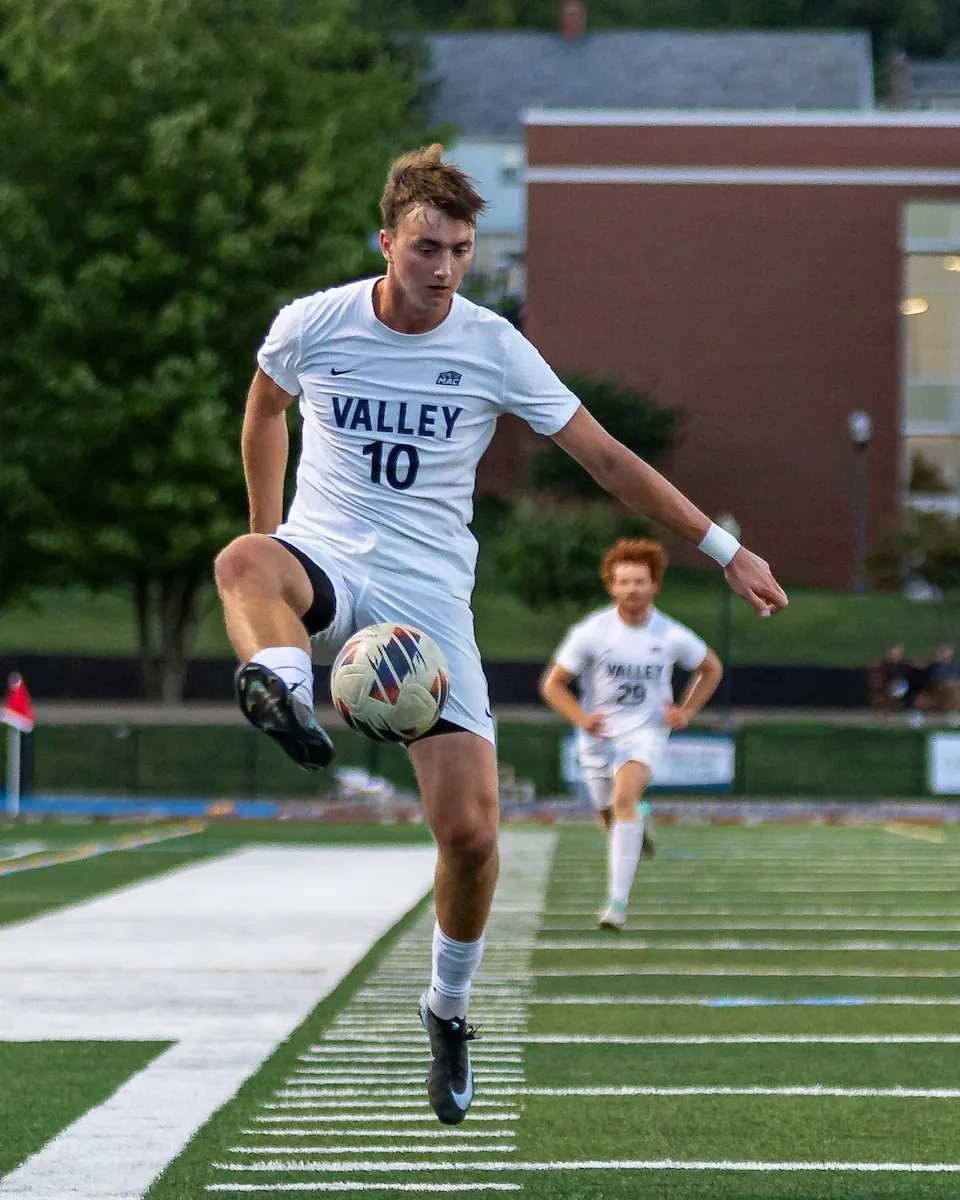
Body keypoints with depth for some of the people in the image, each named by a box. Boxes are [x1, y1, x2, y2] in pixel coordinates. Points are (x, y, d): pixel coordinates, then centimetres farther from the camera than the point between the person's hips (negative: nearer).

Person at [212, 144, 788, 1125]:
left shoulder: (493, 347, -4)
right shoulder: (311, 325, -2)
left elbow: (607, 458, 1)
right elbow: (264, 413, 20)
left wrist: (723, 547, 0)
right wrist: (269, 542, 22)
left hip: (428, 597, 0)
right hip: (323, 569, 0)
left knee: (468, 832, -10)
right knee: (244, 563, -38)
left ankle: (448, 1008, 15)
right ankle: (282, 689, -68)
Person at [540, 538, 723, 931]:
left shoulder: (671, 636, -9)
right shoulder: (591, 632, -13)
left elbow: (711, 668, 12)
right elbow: (552, 684, -5)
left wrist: (686, 711, -1)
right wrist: (581, 718, -22)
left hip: (645, 731, -2)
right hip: (599, 733, 2)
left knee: (625, 798, -27)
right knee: (611, 817, 12)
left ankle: (618, 900, -31)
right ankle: (639, 822, 53)